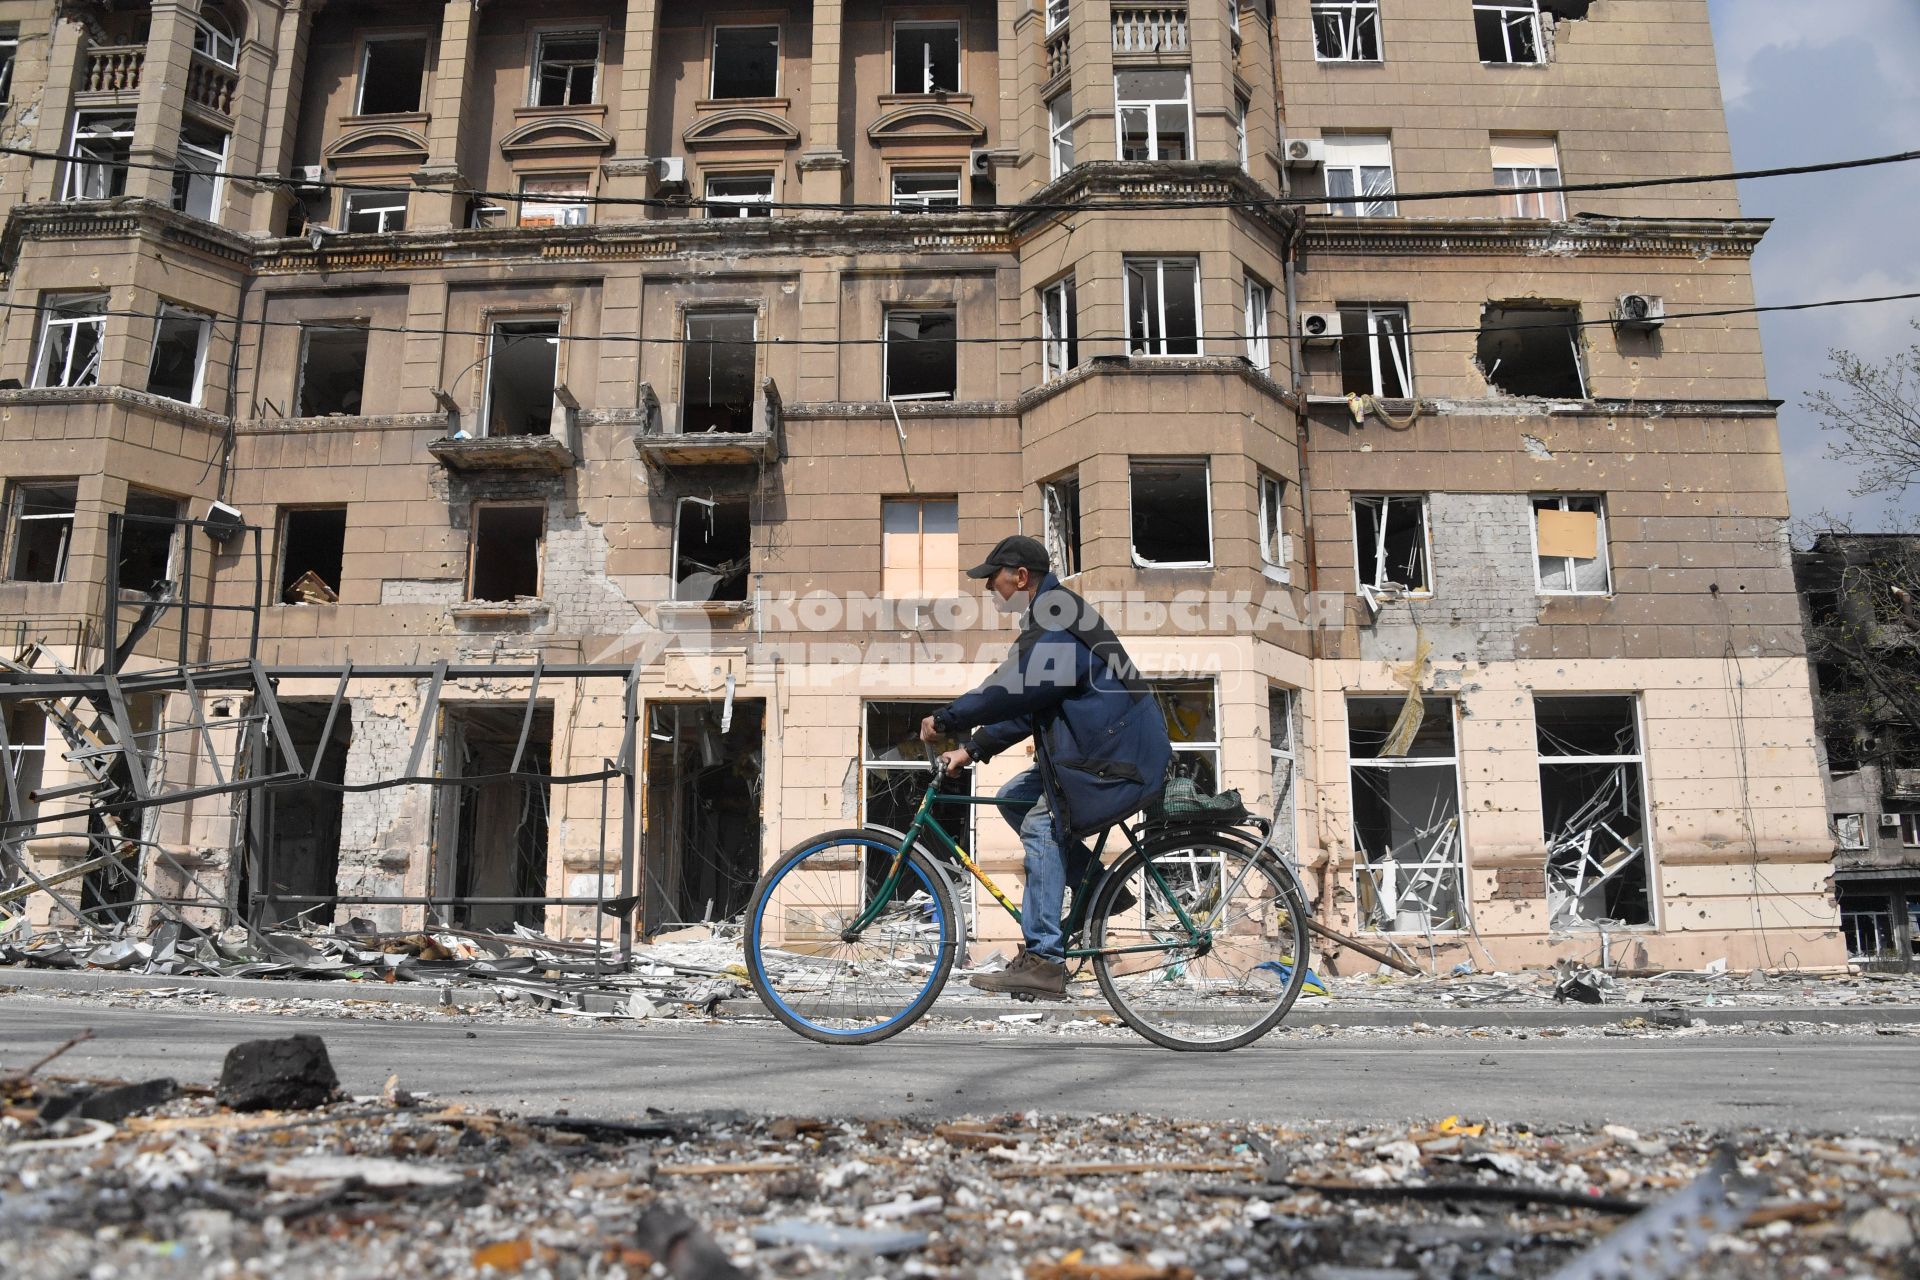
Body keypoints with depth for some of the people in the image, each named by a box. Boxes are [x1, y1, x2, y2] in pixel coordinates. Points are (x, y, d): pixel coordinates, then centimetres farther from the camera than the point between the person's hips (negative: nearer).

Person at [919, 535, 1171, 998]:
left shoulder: (1059, 626, -19)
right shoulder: (1049, 619, 15)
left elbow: (1009, 690, -25)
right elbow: (1024, 701, 15)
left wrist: (945, 720, -12)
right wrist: (971, 748, 9)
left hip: (1120, 760, -11)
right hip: (1097, 748, 11)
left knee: (1043, 826, -18)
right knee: (1013, 798, 8)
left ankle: (1043, 961, -14)